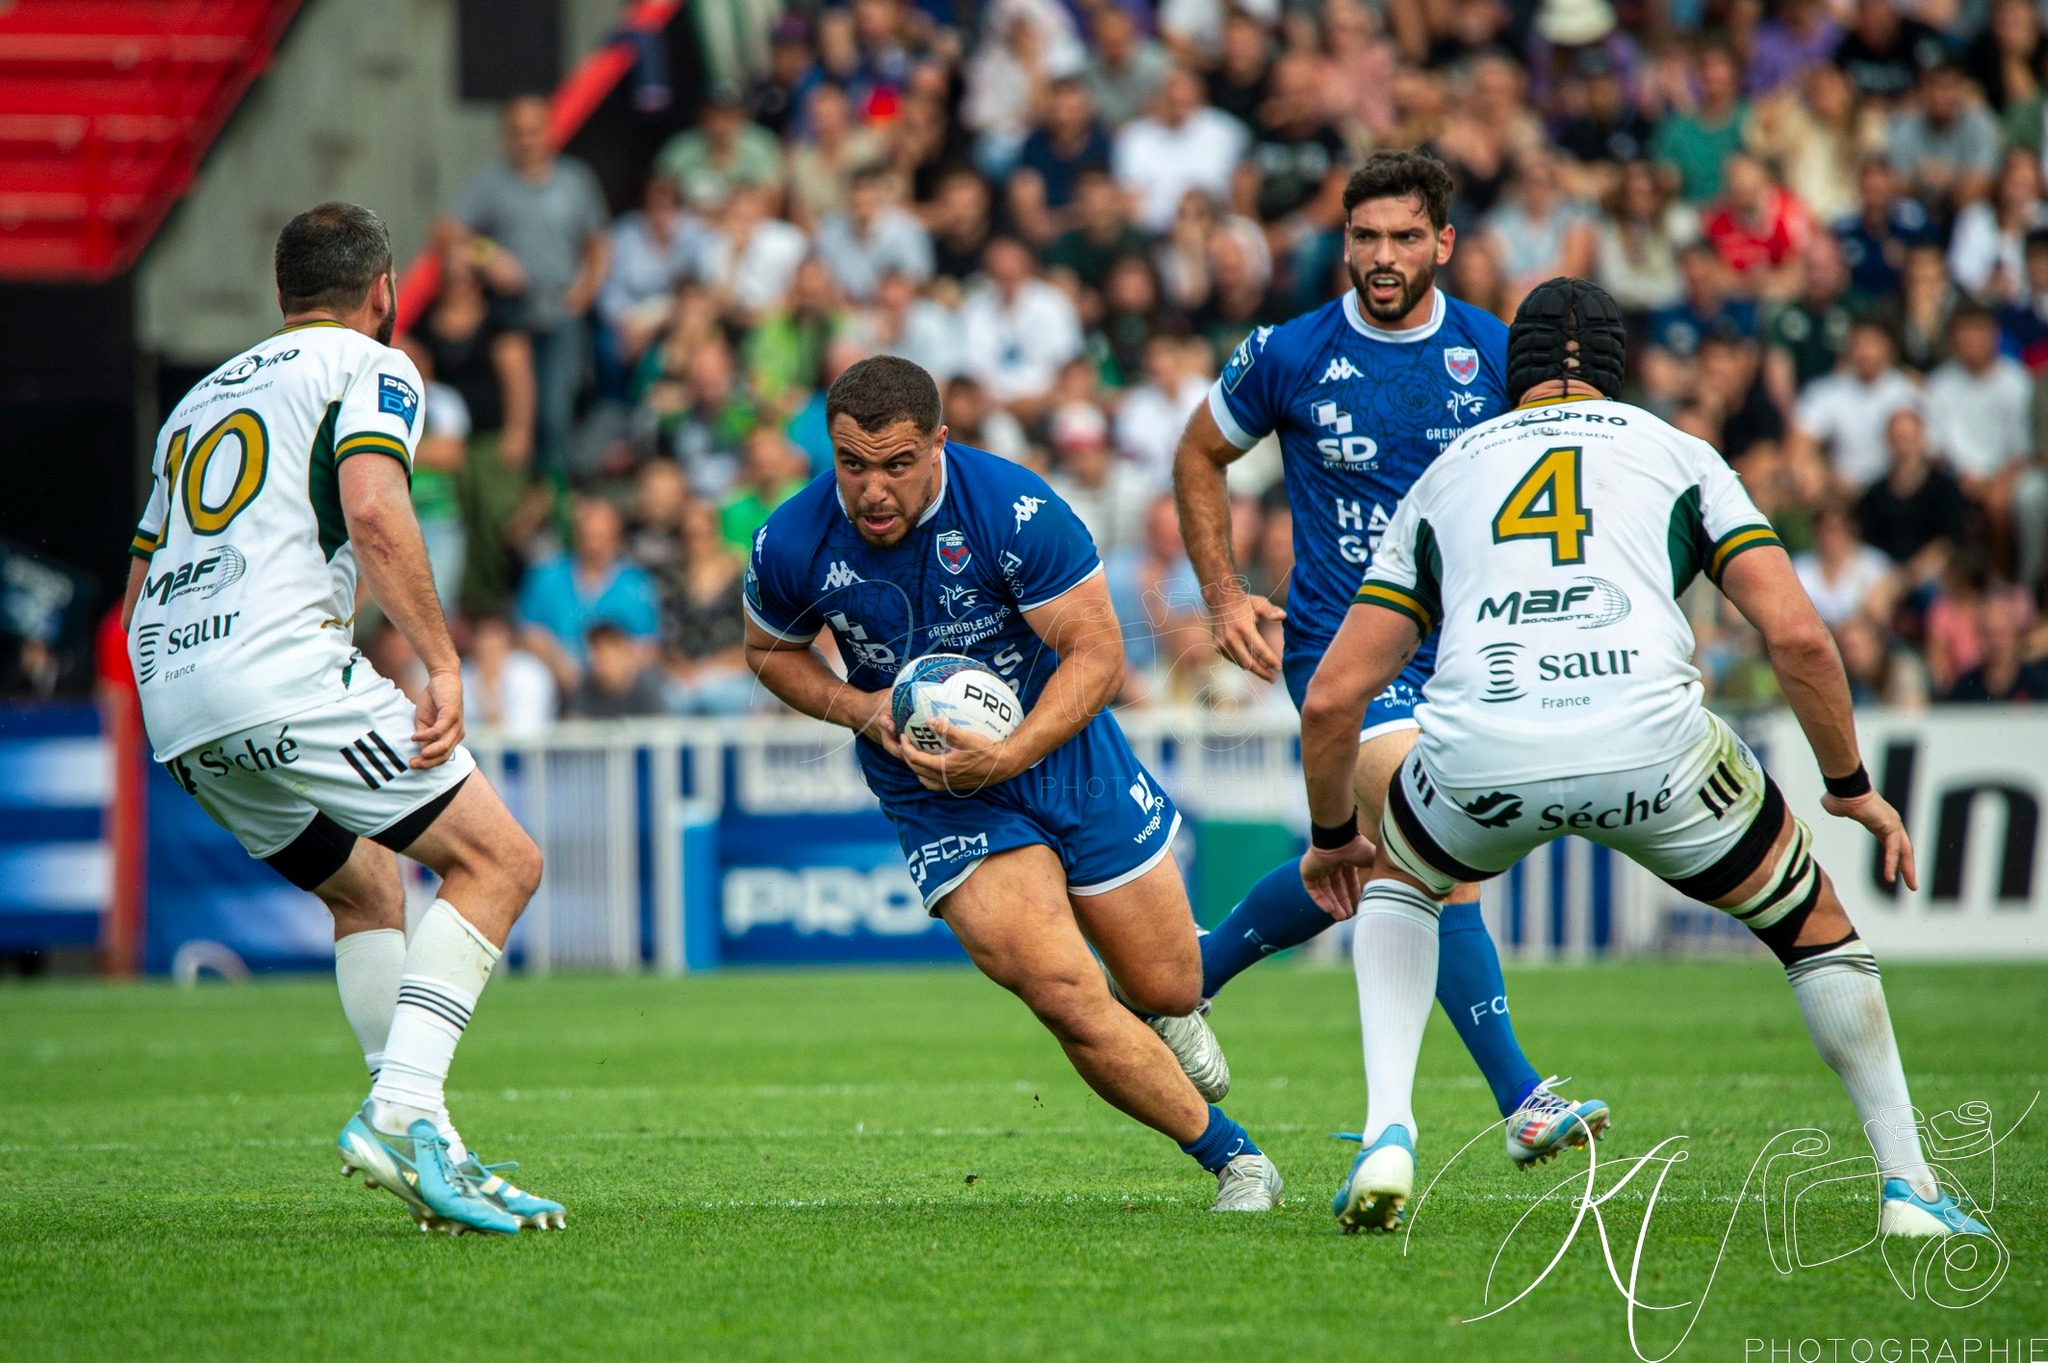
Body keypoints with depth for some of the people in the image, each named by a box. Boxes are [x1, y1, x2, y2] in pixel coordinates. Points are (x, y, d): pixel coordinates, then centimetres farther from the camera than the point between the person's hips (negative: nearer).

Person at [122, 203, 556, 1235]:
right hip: (286, 667, -8)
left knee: (368, 894, 22)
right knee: (499, 859, -3)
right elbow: (372, 511, -14)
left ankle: (428, 1152, 10)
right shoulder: (371, 366, 6)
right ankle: (400, 1113, -19)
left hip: (170, 699, 8)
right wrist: (443, 664, -15)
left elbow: (136, 597, 29)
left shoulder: (201, 398, 29)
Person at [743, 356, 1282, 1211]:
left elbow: (1097, 653, -17)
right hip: (935, 797, 0)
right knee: (1066, 996, -19)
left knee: (1164, 989, 9)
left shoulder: (1013, 508, -24)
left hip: (1062, 753, 0)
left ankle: (1173, 1011, 50)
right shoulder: (791, 545, -16)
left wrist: (1010, 755, -31)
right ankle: (1231, 1157, -1)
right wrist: (864, 711, -14)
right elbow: (770, 651, 5)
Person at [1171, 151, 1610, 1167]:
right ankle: (1520, 1102, -20)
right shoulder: (1288, 357, -6)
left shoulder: (1496, 355, -2)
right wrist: (1223, 593, 1)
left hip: (1458, 649, 4)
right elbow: (1201, 456, 11)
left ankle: (1191, 974, 39)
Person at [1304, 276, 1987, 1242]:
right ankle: (1907, 1185, 24)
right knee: (1809, 918, 26)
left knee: (1397, 883, 35)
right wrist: (1850, 787, 24)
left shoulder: (1442, 479, 28)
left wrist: (1333, 837, 41)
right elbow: (1797, 634, 11)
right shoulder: (1678, 455, 24)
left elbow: (1332, 700, 25)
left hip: (1480, 753, 1)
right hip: (1651, 742, -1)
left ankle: (1387, 1134, 16)